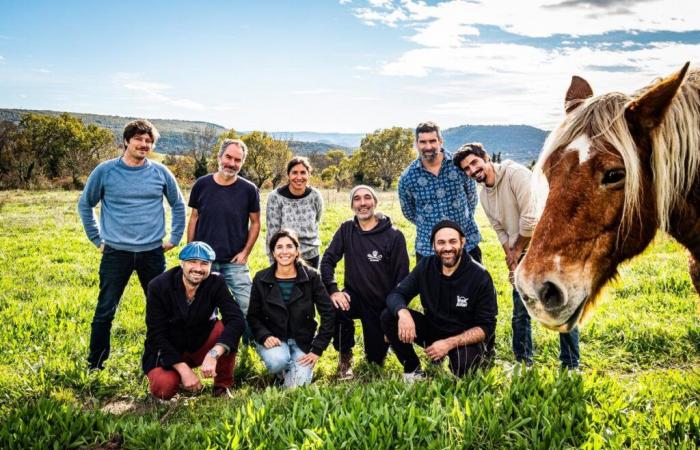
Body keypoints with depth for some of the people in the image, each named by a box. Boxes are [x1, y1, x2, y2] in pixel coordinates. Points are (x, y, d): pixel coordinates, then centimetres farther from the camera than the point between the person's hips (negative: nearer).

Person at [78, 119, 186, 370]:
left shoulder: (160, 172, 2)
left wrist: (175, 238, 9)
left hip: (153, 253, 2)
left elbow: (178, 205, 14)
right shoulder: (105, 171, -2)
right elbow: (85, 205, 9)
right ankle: (95, 364, 17)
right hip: (116, 253, -1)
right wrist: (96, 239, 6)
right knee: (105, 310, 3)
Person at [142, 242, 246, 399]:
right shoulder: (158, 286, -18)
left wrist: (213, 354, -44)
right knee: (164, 388, -30)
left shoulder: (216, 283, -15)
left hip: (201, 346, 2)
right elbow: (156, 335, -18)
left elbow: (237, 320, -29)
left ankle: (223, 384, -5)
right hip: (168, 351, -1)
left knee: (227, 328, -27)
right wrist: (183, 368, -28)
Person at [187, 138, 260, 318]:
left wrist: (245, 252, -6)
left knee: (246, 308, -4)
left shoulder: (249, 189, -4)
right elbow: (194, 218, 7)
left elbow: (255, 223, 3)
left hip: (235, 261, -1)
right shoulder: (202, 184, -1)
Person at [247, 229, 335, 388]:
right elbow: (253, 316, 3)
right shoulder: (261, 279, -3)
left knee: (299, 383, -21)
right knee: (278, 361, -32)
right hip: (273, 339, 1)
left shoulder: (311, 276, -6)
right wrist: (265, 336, -16)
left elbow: (328, 314, -5)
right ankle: (281, 372, 5)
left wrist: (317, 350, -9)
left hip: (302, 341, 0)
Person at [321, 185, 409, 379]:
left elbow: (402, 278, -10)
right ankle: (345, 358, -6)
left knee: (375, 360, 3)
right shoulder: (347, 229, -2)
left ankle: (375, 343, 41)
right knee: (334, 309, -33)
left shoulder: (394, 236, -11)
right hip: (355, 297, 2)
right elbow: (327, 260, -3)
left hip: (383, 305, -1)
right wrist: (333, 290, -20)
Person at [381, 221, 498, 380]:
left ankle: (481, 356, 1)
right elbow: (396, 294, -9)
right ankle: (413, 371, 2)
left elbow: (486, 327, -17)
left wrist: (449, 343, -30)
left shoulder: (480, 277, -18)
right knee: (389, 316, -16)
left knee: (462, 364, -38)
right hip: (433, 329, 4)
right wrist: (403, 312, -34)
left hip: (468, 338, -4)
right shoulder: (426, 266, -8)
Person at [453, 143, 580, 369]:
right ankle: (523, 363, 27)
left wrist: (517, 250, -10)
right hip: (522, 256, 8)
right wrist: (512, 260, -2)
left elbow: (531, 219, -23)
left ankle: (570, 366, 11)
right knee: (520, 313, 13)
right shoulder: (484, 196, 7)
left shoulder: (516, 173, -17)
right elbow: (501, 232, 11)